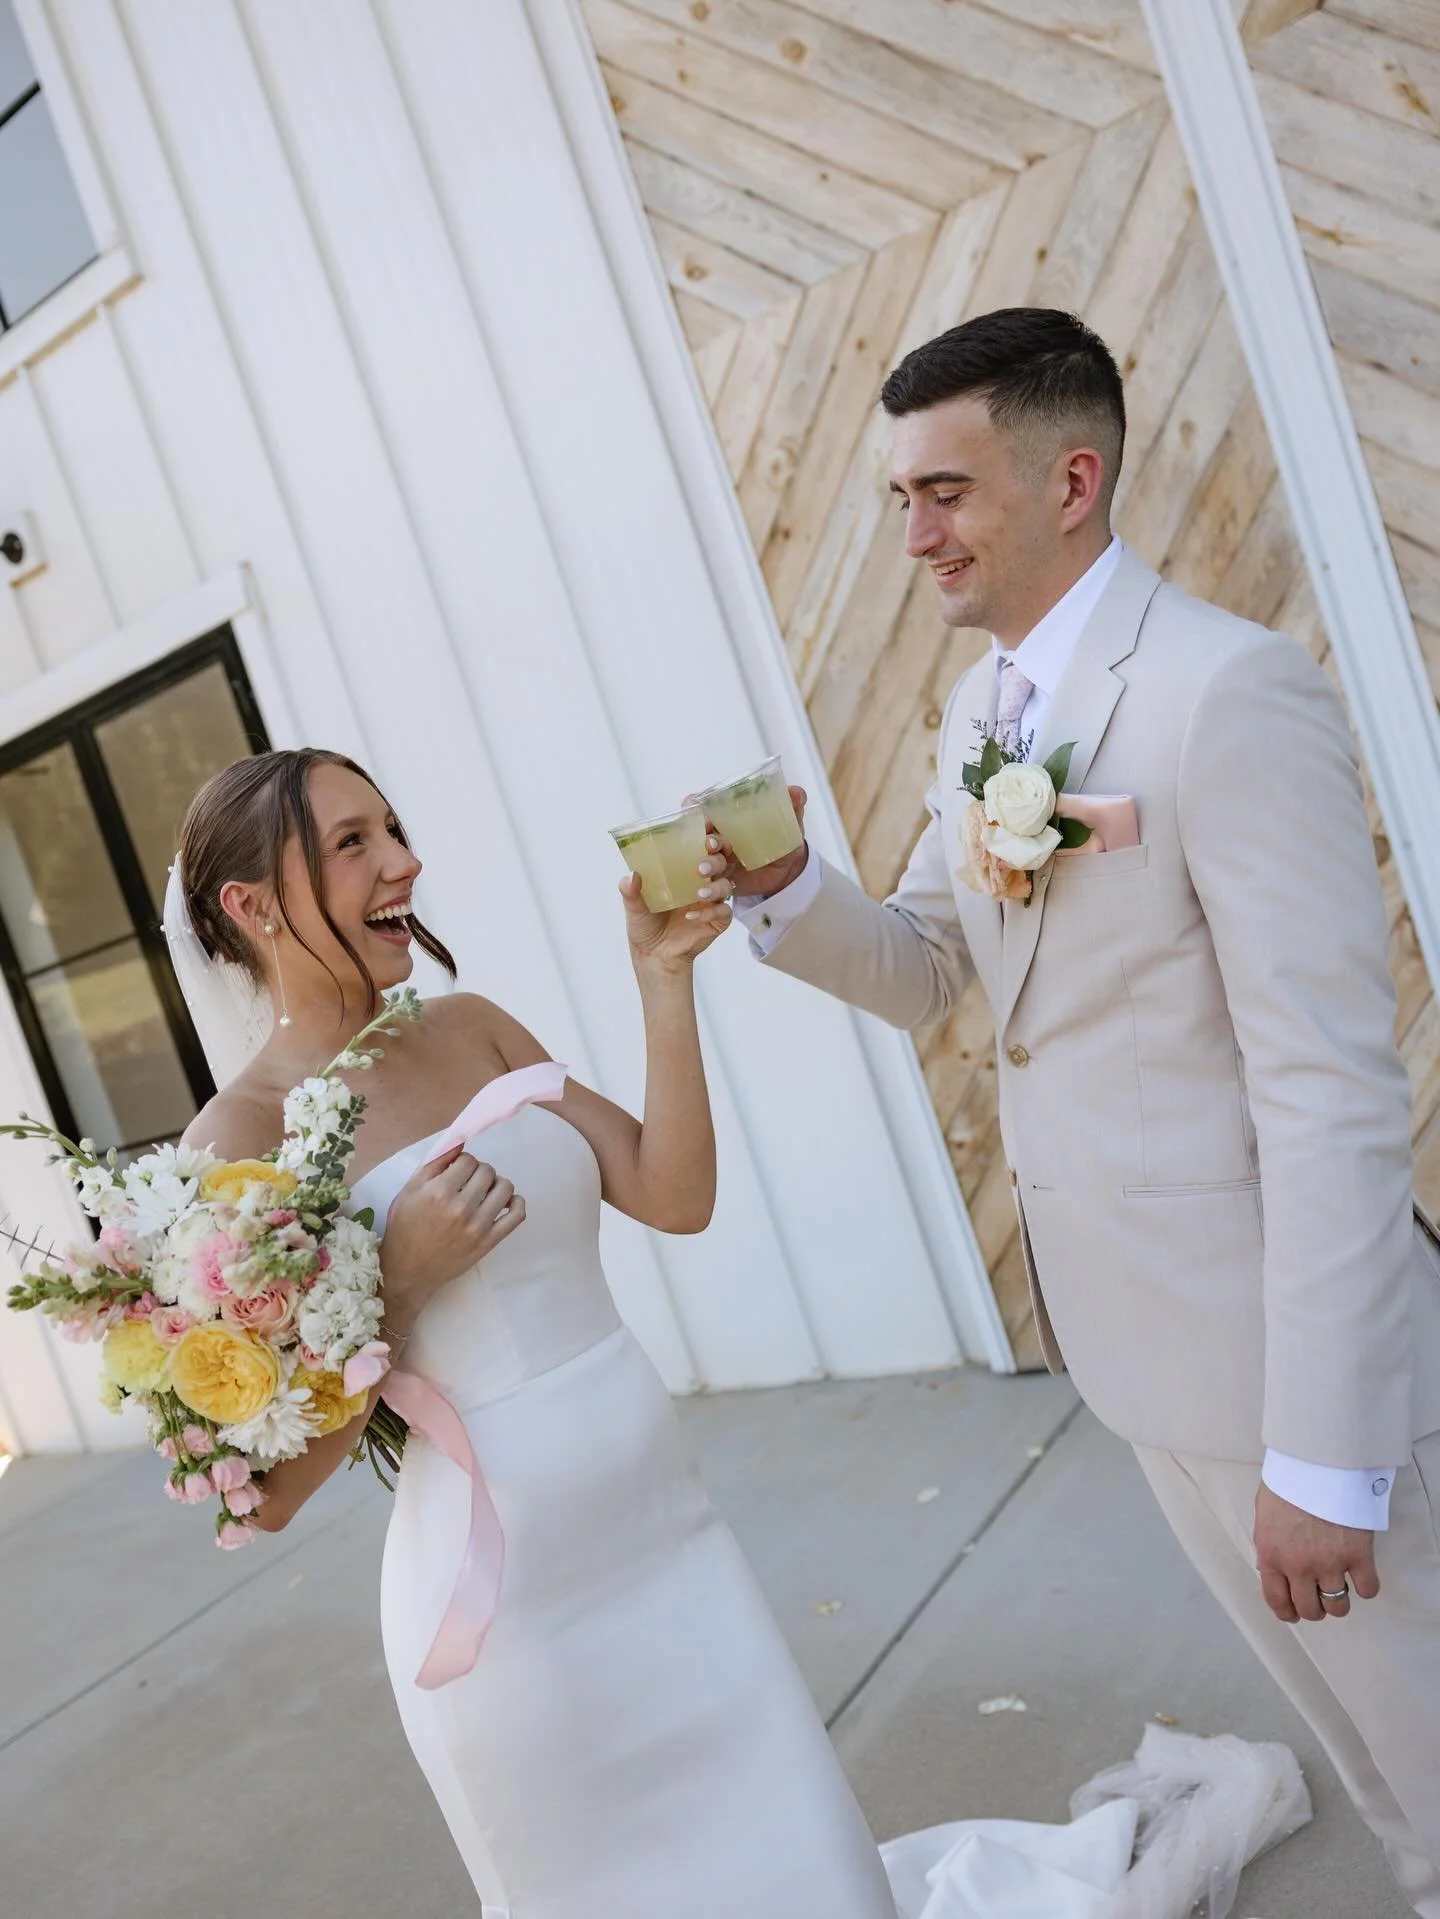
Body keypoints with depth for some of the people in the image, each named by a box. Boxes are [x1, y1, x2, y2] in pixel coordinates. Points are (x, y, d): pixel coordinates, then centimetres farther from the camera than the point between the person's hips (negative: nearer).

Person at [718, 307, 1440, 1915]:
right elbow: (921, 970, 12)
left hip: (1283, 1342, -8)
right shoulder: (979, 712, 6)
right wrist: (785, 891, -9)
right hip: (1134, 1332, 8)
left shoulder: (1230, 692, -21)